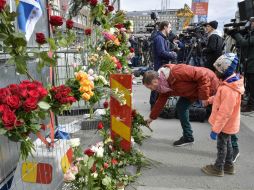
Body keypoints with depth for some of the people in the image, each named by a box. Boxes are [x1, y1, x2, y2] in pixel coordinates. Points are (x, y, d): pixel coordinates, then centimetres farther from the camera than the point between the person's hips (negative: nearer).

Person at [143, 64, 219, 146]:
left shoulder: (176, 72, -34)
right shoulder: (164, 84, -4)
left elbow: (202, 75, -32)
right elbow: (161, 101, 10)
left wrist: (204, 97, -26)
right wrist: (152, 117, 14)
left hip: (209, 82, -9)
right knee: (181, 106, 7)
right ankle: (188, 137, 18)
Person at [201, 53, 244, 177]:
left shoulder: (228, 90, -34)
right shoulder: (230, 82, -3)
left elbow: (224, 113, -31)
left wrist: (215, 130, -26)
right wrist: (210, 100, 16)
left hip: (224, 125, -9)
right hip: (228, 124, 9)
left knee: (221, 146, 9)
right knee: (227, 144, 22)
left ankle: (218, 168, 28)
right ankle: (228, 166, 40)